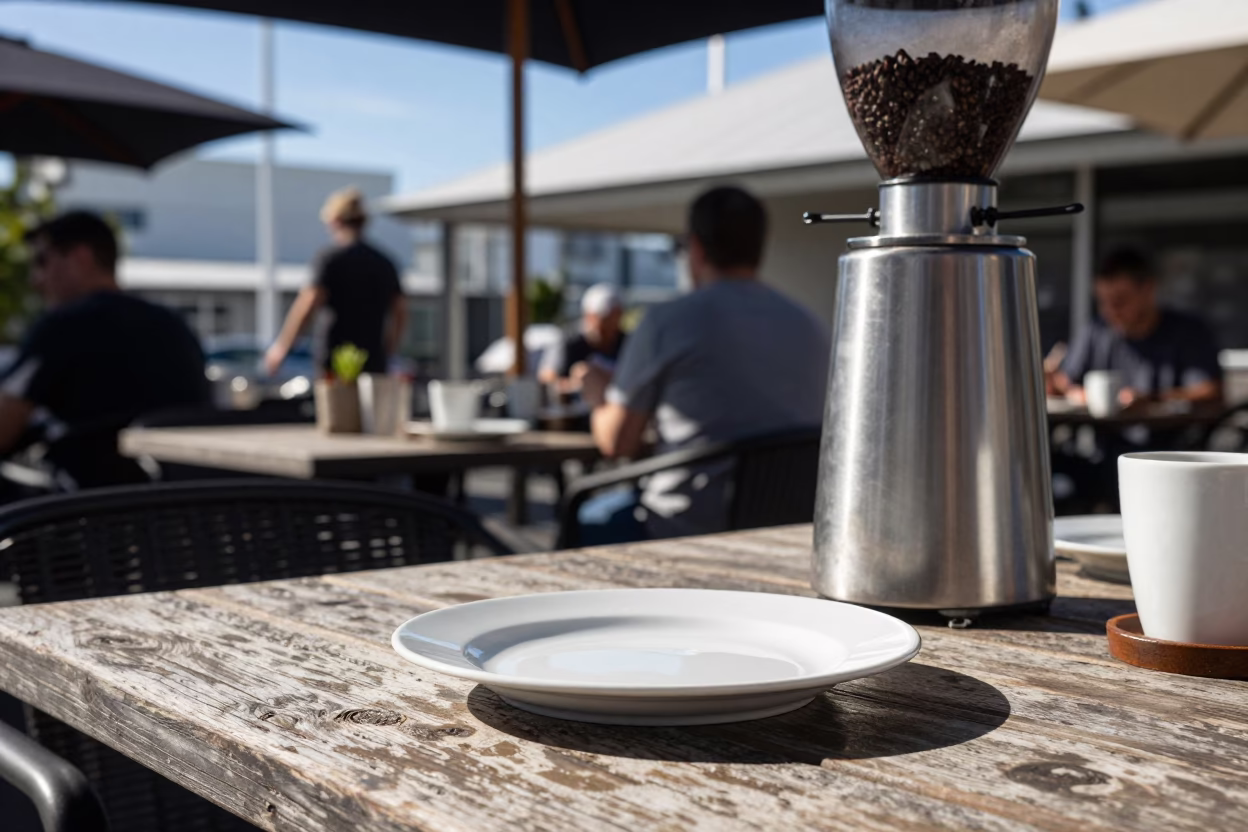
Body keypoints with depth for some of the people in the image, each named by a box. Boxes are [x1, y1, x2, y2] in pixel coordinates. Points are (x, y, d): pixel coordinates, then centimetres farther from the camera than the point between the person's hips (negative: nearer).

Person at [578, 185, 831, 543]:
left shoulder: (666, 321, -10)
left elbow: (618, 441, -6)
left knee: (588, 517, 24)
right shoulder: (812, 329, 4)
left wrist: (598, 395, 18)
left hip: (688, 528, -6)